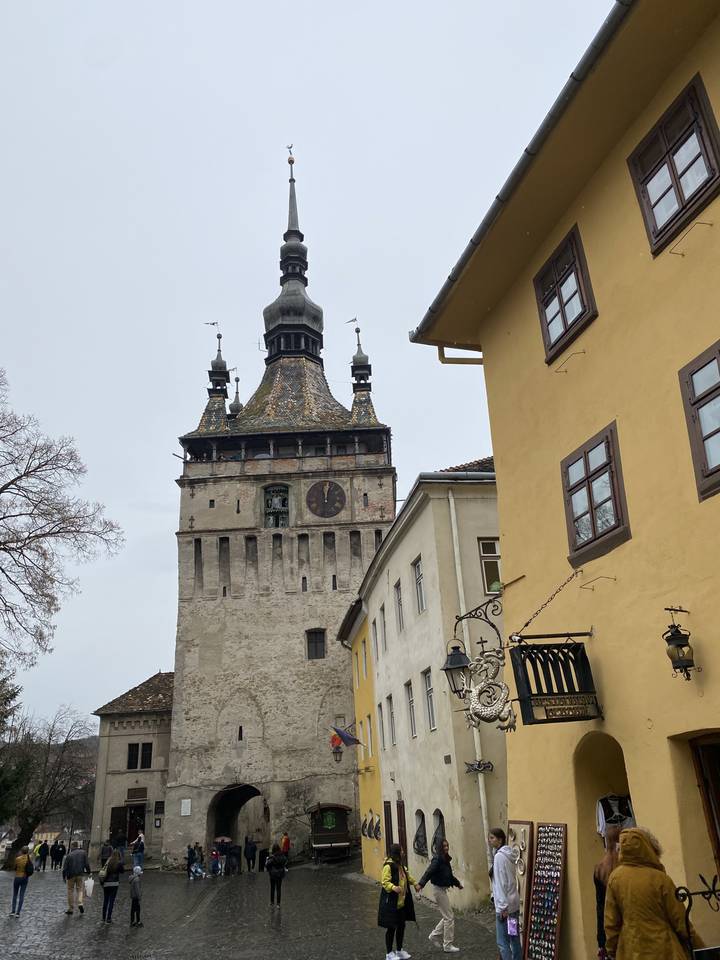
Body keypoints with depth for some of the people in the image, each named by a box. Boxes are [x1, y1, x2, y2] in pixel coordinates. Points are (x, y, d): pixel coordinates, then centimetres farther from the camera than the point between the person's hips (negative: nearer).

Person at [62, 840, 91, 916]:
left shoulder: (69, 855, 0)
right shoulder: (83, 853, 1)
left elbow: (65, 868, -1)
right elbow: (86, 864, -1)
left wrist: (64, 877, 9)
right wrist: (88, 872, 9)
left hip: (71, 875, 0)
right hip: (80, 874, 0)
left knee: (70, 890, 11)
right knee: (80, 889, 10)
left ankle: (71, 908, 14)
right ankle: (80, 903, -12)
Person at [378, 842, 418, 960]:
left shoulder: (400, 865, 10)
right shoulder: (388, 866, -21)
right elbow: (384, 882, -26)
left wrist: (415, 883, 23)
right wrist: (393, 887, -42)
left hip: (402, 902, 9)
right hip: (391, 903, -9)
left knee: (401, 926, 15)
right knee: (391, 927, 2)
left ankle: (399, 950, 31)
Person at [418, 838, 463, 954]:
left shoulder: (445, 860, 8)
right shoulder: (437, 859, -19)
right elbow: (429, 872, -32)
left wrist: (458, 883, 36)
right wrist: (421, 884, -45)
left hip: (443, 889, 9)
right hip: (439, 889, -9)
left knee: (446, 917, 16)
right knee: (449, 917, -1)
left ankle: (434, 936, 28)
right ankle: (448, 945, 10)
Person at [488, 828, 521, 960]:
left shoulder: (499, 856, -18)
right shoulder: (508, 855, 9)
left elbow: (501, 883, -19)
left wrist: (503, 906, -18)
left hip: (505, 905, -9)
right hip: (514, 903, 9)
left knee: (502, 942, -1)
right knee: (514, 939, 14)